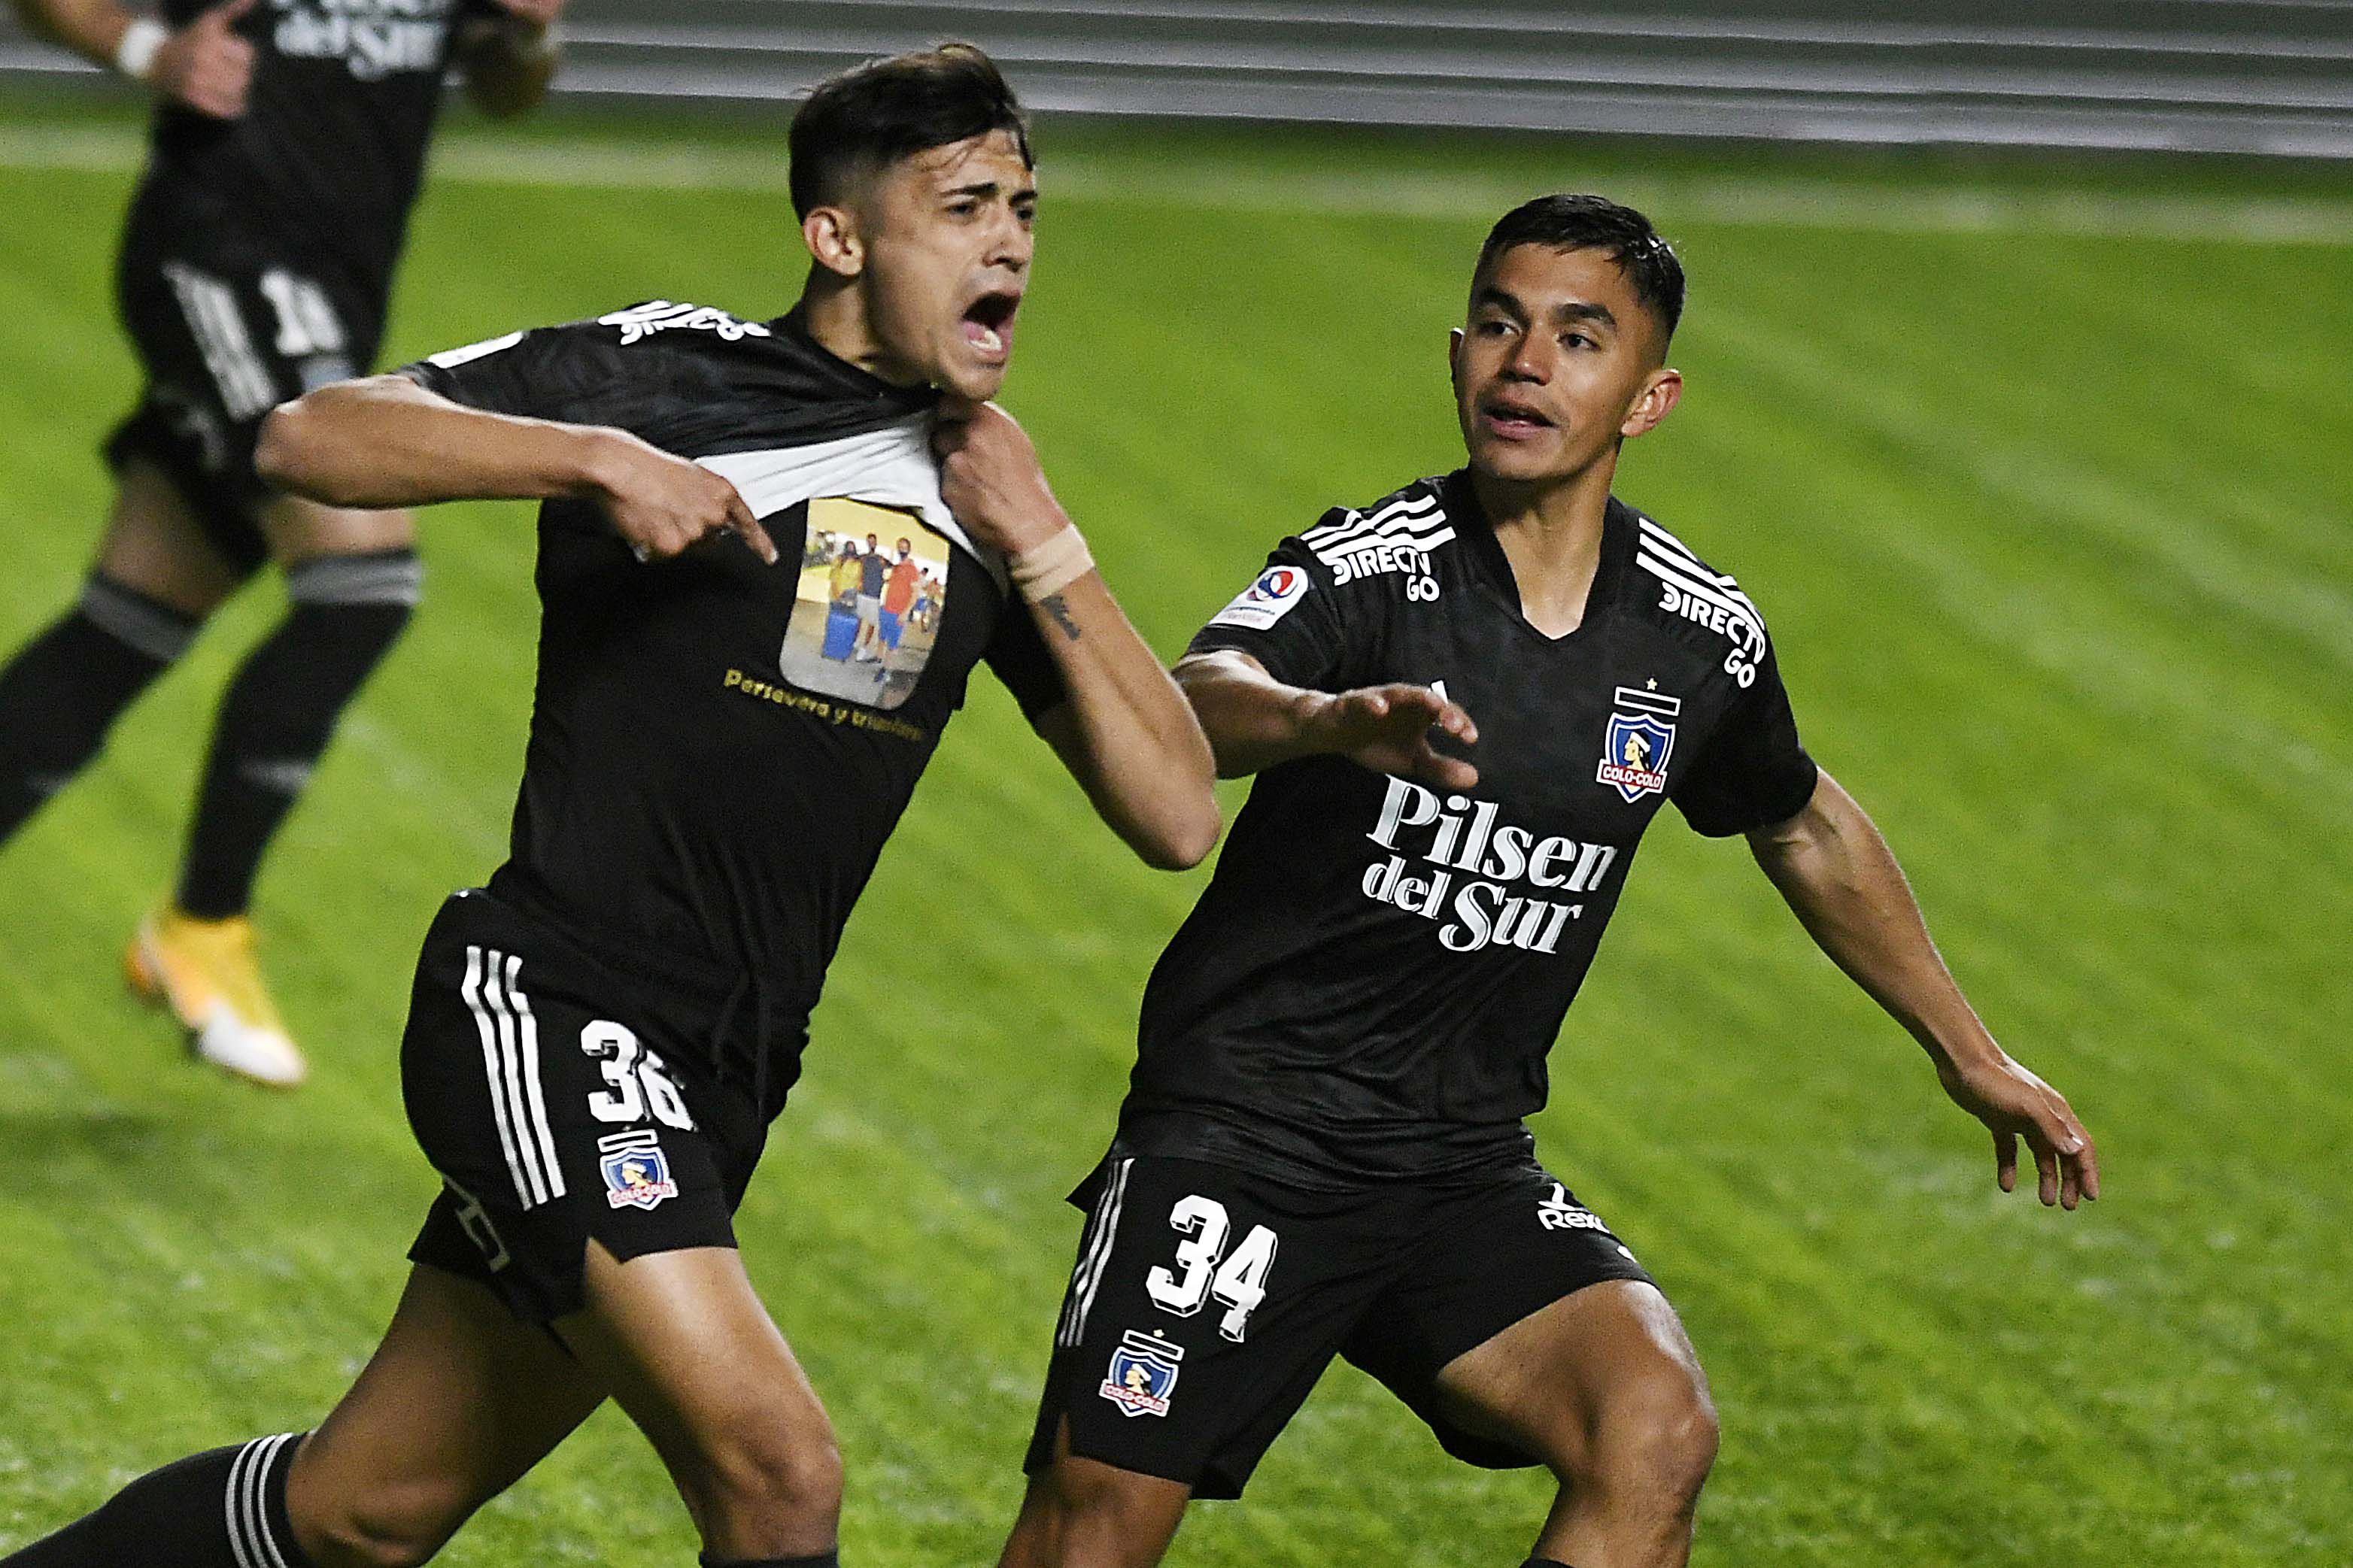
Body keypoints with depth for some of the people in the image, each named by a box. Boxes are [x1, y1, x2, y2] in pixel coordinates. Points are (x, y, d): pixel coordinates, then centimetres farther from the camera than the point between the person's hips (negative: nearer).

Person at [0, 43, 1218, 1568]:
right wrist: (594, 458, -22)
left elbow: (1176, 815, 8)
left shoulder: (977, 489, 12)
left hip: (712, 1094, 7)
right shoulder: (673, 375, -6)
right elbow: (312, 437, -11)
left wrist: (1044, 549, -1)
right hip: (548, 1012, -7)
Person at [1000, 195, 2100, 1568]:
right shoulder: (1374, 568, -13)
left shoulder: (1700, 632, 2)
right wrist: (1335, 721, -58)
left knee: (1658, 1437, -21)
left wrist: (1970, 1053, 30)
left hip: (1467, 1165, 4)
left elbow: (1805, 828, 23)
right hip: (1243, 1129, -4)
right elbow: (1205, 696, -34)